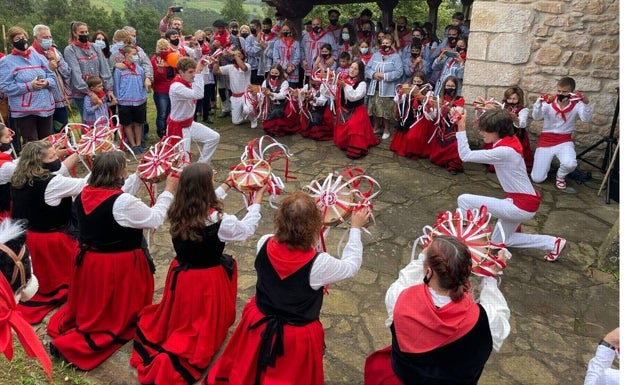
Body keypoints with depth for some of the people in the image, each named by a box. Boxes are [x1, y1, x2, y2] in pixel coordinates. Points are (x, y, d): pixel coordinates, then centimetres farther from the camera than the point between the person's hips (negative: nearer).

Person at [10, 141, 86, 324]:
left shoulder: (18, 179, -1)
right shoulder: (52, 183, -28)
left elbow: (60, 169, 9)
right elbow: (86, 185, -23)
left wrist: (78, 153, 7)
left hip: (26, 237, 8)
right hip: (50, 240, -8)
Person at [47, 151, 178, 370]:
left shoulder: (84, 194, -4)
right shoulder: (124, 202, -26)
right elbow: (155, 219, -14)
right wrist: (168, 191, -4)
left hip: (88, 261, 7)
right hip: (119, 266, -7)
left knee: (93, 306, 30)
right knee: (115, 315, 11)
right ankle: (72, 343, 1)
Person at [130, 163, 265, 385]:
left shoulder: (178, 213, -9)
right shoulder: (218, 221, -26)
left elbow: (203, 205, 12)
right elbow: (247, 229, -7)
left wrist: (227, 186, 18)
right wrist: (256, 202, 5)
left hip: (180, 275, 6)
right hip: (207, 280, -5)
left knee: (181, 319, 28)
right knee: (202, 327, 11)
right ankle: (174, 359, -3)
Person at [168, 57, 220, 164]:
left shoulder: (189, 82, -1)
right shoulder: (176, 87, -29)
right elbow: (198, 95, -43)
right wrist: (198, 72, -40)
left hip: (189, 123, 9)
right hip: (178, 127, -9)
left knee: (214, 137, 7)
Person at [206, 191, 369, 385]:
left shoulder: (264, 244, -21)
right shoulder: (318, 264, -30)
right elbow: (351, 266, -10)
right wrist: (355, 228, -1)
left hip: (259, 324, 3)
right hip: (297, 336, -3)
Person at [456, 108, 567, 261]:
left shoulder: (503, 152, -25)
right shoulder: (508, 143, 1)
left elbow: (465, 156, -24)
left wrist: (461, 129, -19)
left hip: (521, 206, -10)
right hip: (523, 202, 10)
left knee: (464, 200, -14)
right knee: (498, 242, 24)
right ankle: (553, 243, 27)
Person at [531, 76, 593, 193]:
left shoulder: (577, 105, -5)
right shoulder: (548, 102, -5)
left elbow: (586, 118, -22)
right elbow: (536, 117, -18)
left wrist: (586, 103, -40)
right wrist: (539, 103, -37)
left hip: (564, 141, 0)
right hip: (546, 140, 0)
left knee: (570, 164, -34)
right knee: (537, 179, -3)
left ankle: (560, 177, 4)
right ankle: (546, 162, 34)